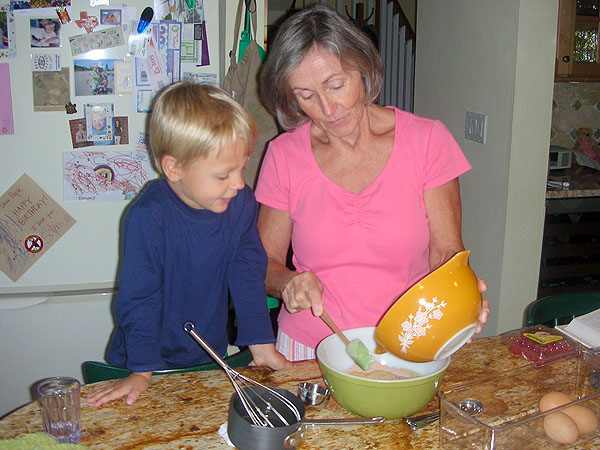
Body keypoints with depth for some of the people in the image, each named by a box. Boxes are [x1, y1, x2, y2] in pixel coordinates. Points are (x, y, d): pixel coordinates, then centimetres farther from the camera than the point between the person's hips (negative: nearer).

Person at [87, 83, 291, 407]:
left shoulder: (242, 204, -12)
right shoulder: (149, 216, -25)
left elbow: (249, 276, -3)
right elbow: (139, 297, -17)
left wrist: (261, 345, -2)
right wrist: (141, 372, -14)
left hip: (210, 356, 4)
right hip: (155, 361, -3)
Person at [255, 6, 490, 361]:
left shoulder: (427, 139, -2)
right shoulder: (284, 155, -1)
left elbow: (446, 250, -1)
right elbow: (266, 262, 4)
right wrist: (289, 282, -18)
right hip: (308, 349, 1)